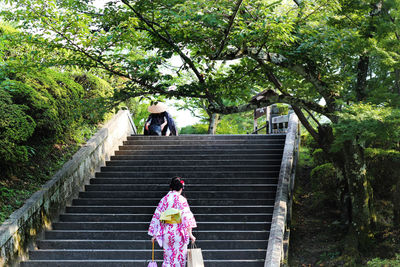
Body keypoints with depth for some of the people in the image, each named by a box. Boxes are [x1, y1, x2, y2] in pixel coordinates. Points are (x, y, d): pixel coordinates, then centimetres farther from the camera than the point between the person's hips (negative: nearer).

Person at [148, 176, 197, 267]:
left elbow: (157, 217, 5)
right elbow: (187, 217, -12)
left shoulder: (164, 199, 4)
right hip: (178, 232, -3)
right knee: (179, 257, 6)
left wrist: (155, 235, 10)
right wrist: (190, 234, -10)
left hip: (166, 232, 3)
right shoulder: (182, 200, -6)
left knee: (168, 257, 11)